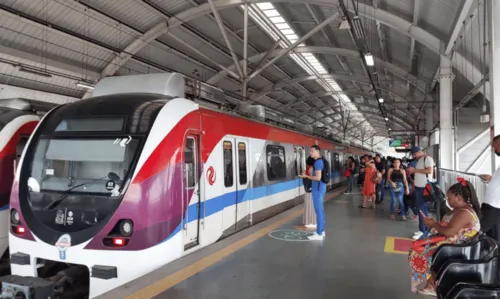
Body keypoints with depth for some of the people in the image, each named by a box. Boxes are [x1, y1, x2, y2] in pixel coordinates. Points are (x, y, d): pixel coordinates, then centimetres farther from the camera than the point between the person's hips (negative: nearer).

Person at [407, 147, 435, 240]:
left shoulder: (427, 158, -10)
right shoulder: (418, 160, 16)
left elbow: (429, 170, -22)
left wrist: (415, 170, -19)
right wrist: (411, 171, 3)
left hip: (424, 187, -9)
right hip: (418, 186, 9)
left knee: (421, 209, -8)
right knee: (423, 208, 13)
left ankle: (422, 230, -3)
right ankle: (425, 229, 20)